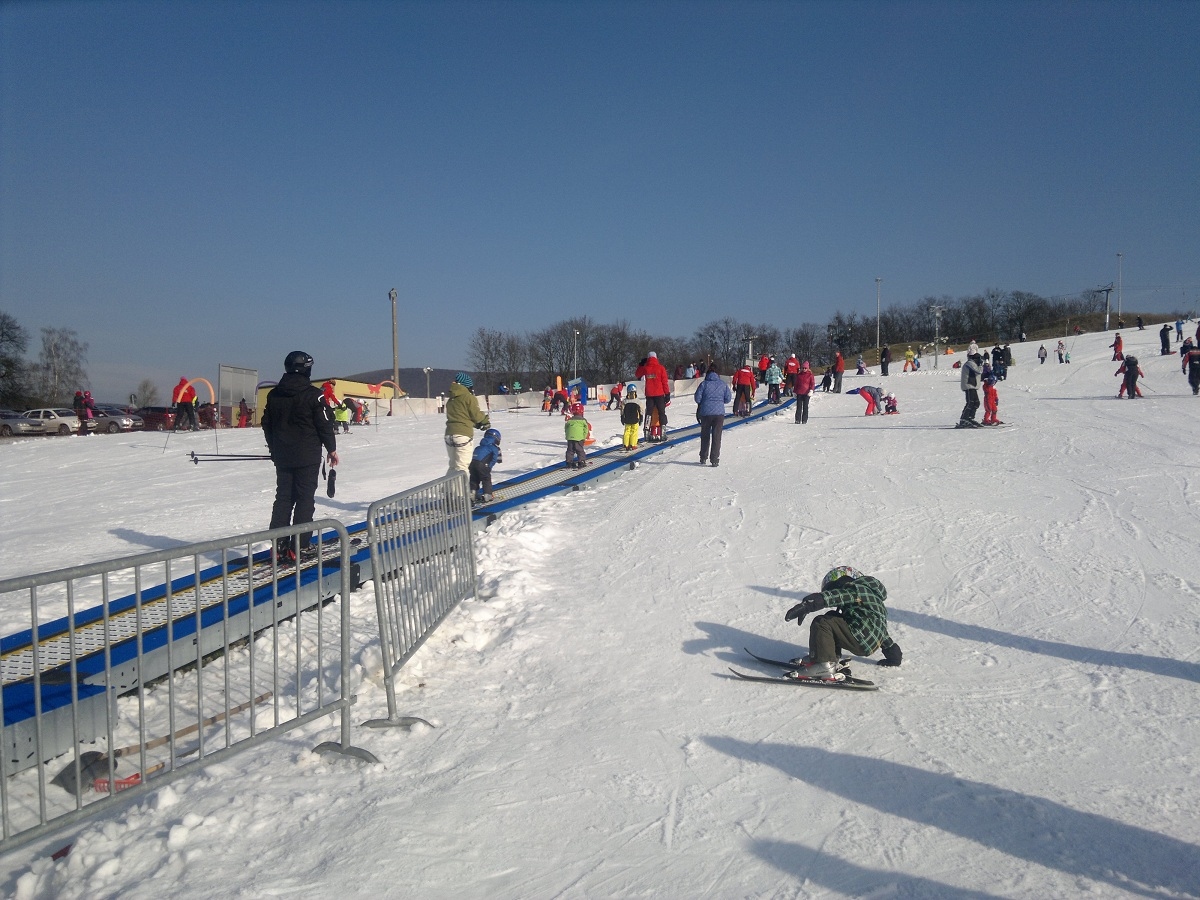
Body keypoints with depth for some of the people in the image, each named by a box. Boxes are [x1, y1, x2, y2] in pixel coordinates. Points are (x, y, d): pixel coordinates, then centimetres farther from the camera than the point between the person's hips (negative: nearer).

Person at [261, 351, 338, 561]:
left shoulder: (273, 394, 7)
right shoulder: (313, 395, -11)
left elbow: (266, 424, 14)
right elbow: (325, 424, -9)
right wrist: (331, 448, 3)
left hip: (282, 456, 5)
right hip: (307, 457, -5)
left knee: (283, 497, 12)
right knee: (305, 499, 0)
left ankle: (279, 544, 9)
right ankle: (299, 546, -2)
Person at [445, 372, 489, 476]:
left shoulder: (450, 400, 15)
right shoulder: (469, 397, -6)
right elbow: (476, 415, -4)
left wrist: (478, 424, 15)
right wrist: (486, 420, 19)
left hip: (449, 435, 7)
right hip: (462, 435, -7)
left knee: (453, 465, 19)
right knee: (462, 467, -6)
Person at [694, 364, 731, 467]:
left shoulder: (704, 384, -2)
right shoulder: (723, 384, 4)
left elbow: (697, 398, -5)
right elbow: (728, 398, 3)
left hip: (705, 413, 0)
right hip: (719, 413, 0)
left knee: (705, 435, 14)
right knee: (716, 436, 3)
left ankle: (703, 458, 21)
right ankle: (714, 459, -3)